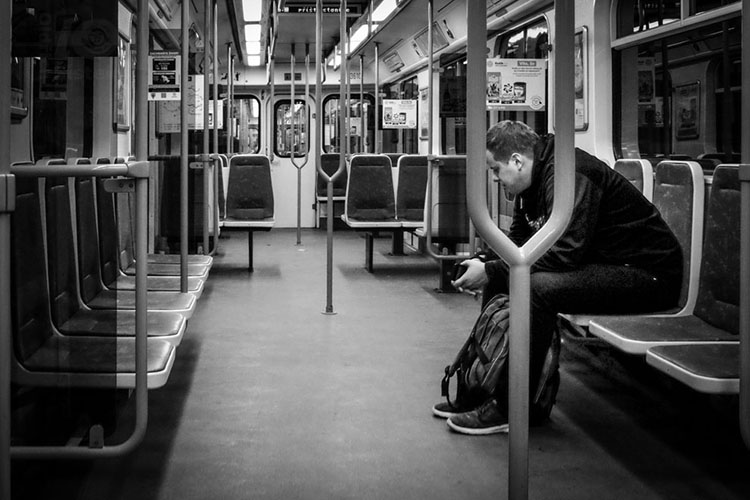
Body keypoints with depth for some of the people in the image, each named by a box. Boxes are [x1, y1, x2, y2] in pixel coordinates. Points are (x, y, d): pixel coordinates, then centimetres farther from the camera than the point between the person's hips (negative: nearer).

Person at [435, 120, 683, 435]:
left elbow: (565, 252, -31)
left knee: (537, 288, -30)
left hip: (649, 274, -10)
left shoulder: (571, 176, -23)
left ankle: (510, 409, -19)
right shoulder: (536, 180, 8)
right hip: (601, 265, 10)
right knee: (500, 279, 5)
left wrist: (491, 270, -24)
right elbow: (517, 241, 17)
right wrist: (485, 265, -4)